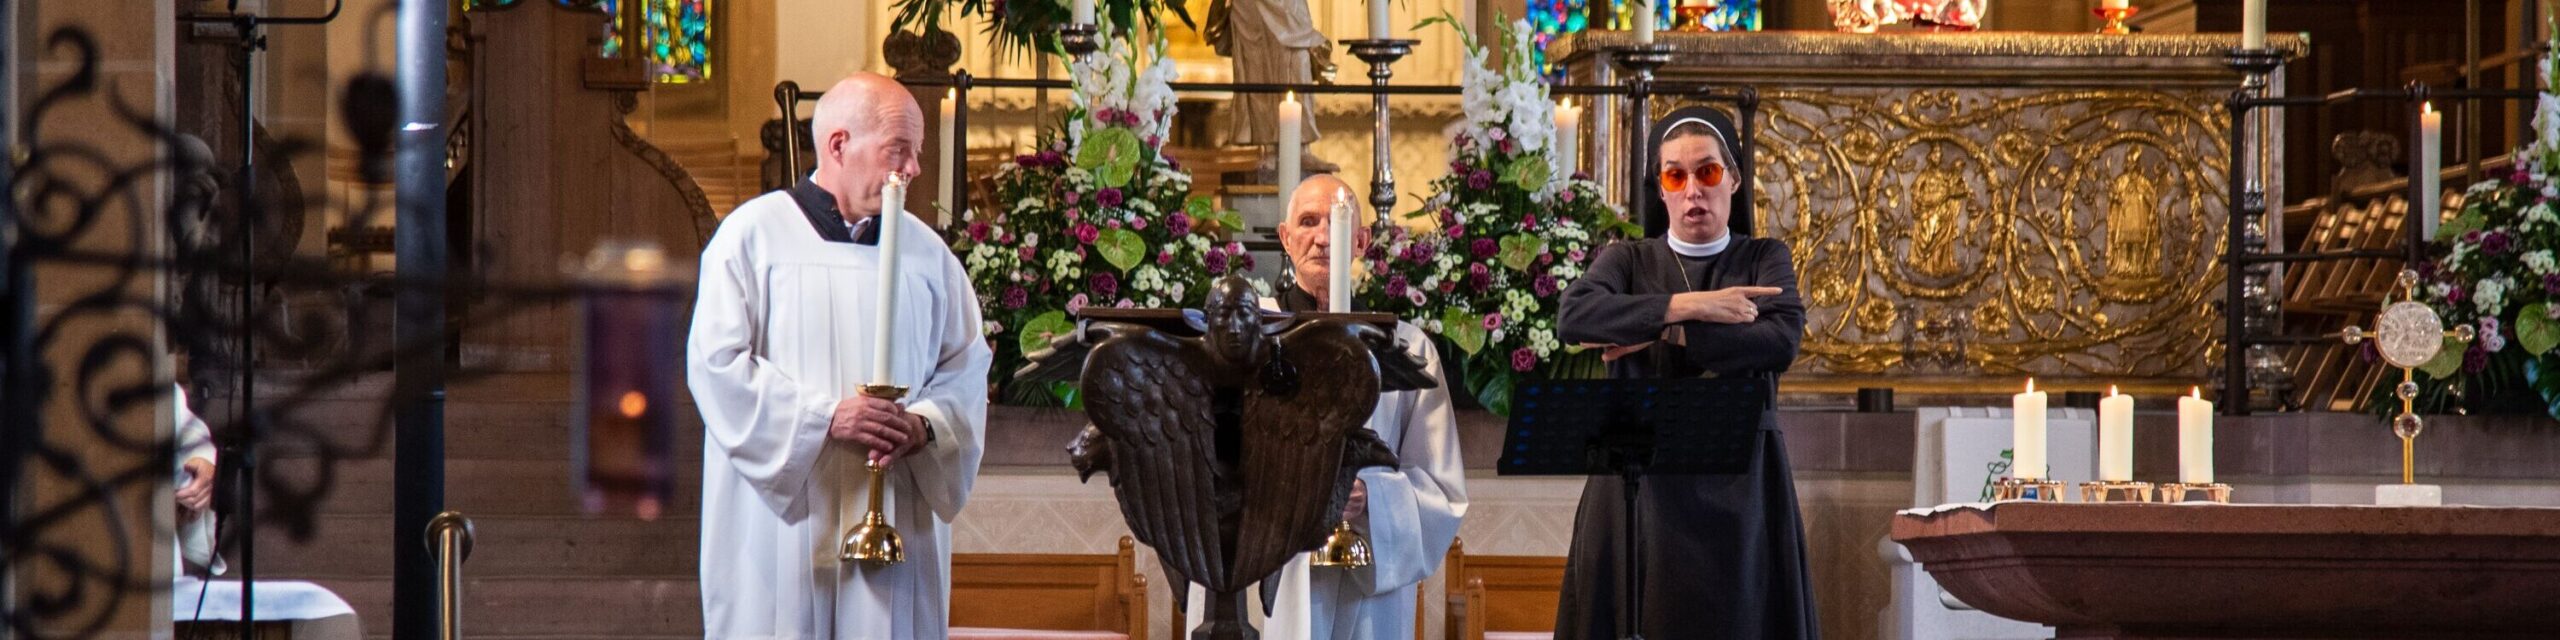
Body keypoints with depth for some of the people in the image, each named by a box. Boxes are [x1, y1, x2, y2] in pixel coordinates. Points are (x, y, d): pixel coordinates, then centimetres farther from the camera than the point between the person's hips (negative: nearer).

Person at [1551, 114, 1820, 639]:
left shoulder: (1764, 259, 9)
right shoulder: (1628, 260, 9)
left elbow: (1781, 340, -12)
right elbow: (1573, 317, -12)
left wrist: (1661, 334, -13)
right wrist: (1686, 306, -16)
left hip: (1741, 485, 0)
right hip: (1640, 482, 0)